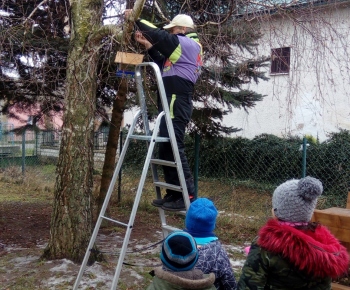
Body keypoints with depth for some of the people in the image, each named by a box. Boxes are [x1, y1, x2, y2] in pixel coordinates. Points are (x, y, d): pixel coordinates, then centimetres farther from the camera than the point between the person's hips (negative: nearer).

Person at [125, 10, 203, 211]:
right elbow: (164, 65, 26)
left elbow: (159, 35, -11)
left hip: (176, 103, -10)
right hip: (176, 103, 10)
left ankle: (188, 196, -12)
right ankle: (174, 194, 15)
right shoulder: (187, 48, 25)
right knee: (167, 148, 10)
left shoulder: (187, 44, -4)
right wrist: (148, 46, 19)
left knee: (174, 148, -13)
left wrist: (137, 18, 1)